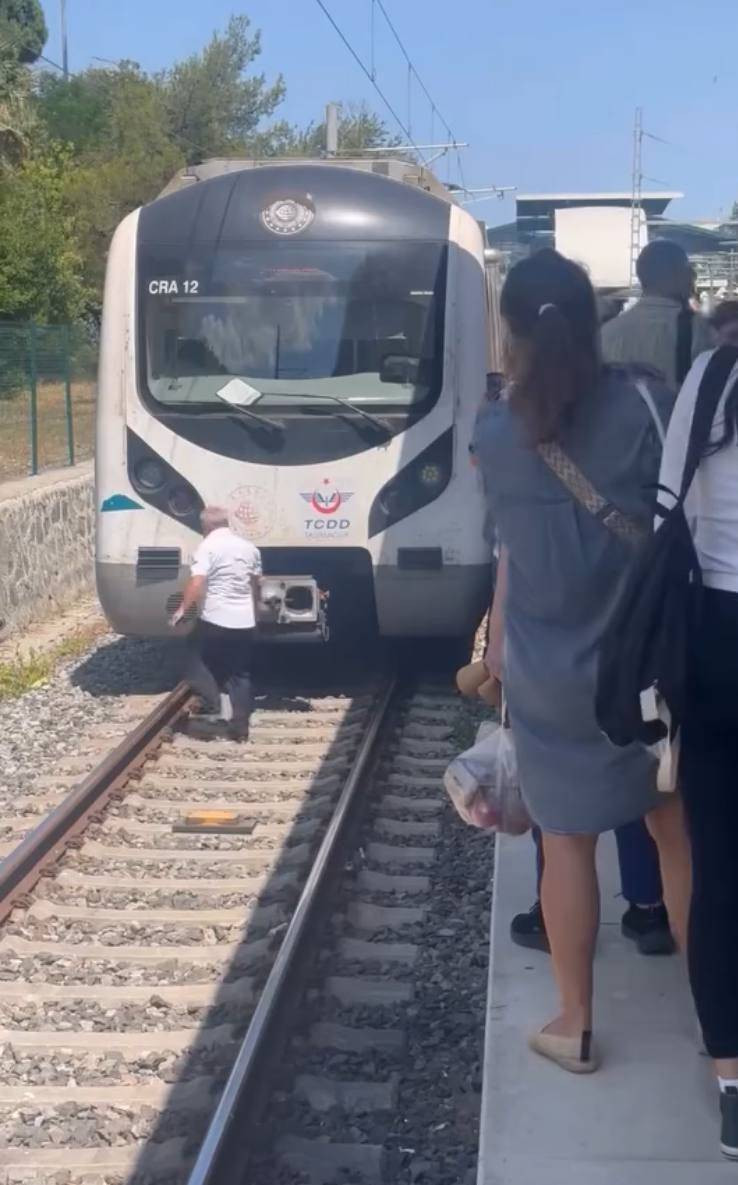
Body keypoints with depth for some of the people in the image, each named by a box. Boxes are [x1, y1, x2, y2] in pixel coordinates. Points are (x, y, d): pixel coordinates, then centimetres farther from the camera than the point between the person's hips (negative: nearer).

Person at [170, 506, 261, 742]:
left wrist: (183, 609, -14)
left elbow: (197, 582, -21)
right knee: (241, 674, 11)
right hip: (245, 621, 6)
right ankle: (240, 726, 10)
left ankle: (211, 708, 0)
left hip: (215, 619, -6)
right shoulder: (249, 547, 12)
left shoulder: (208, 546, -9)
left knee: (201, 665, 11)